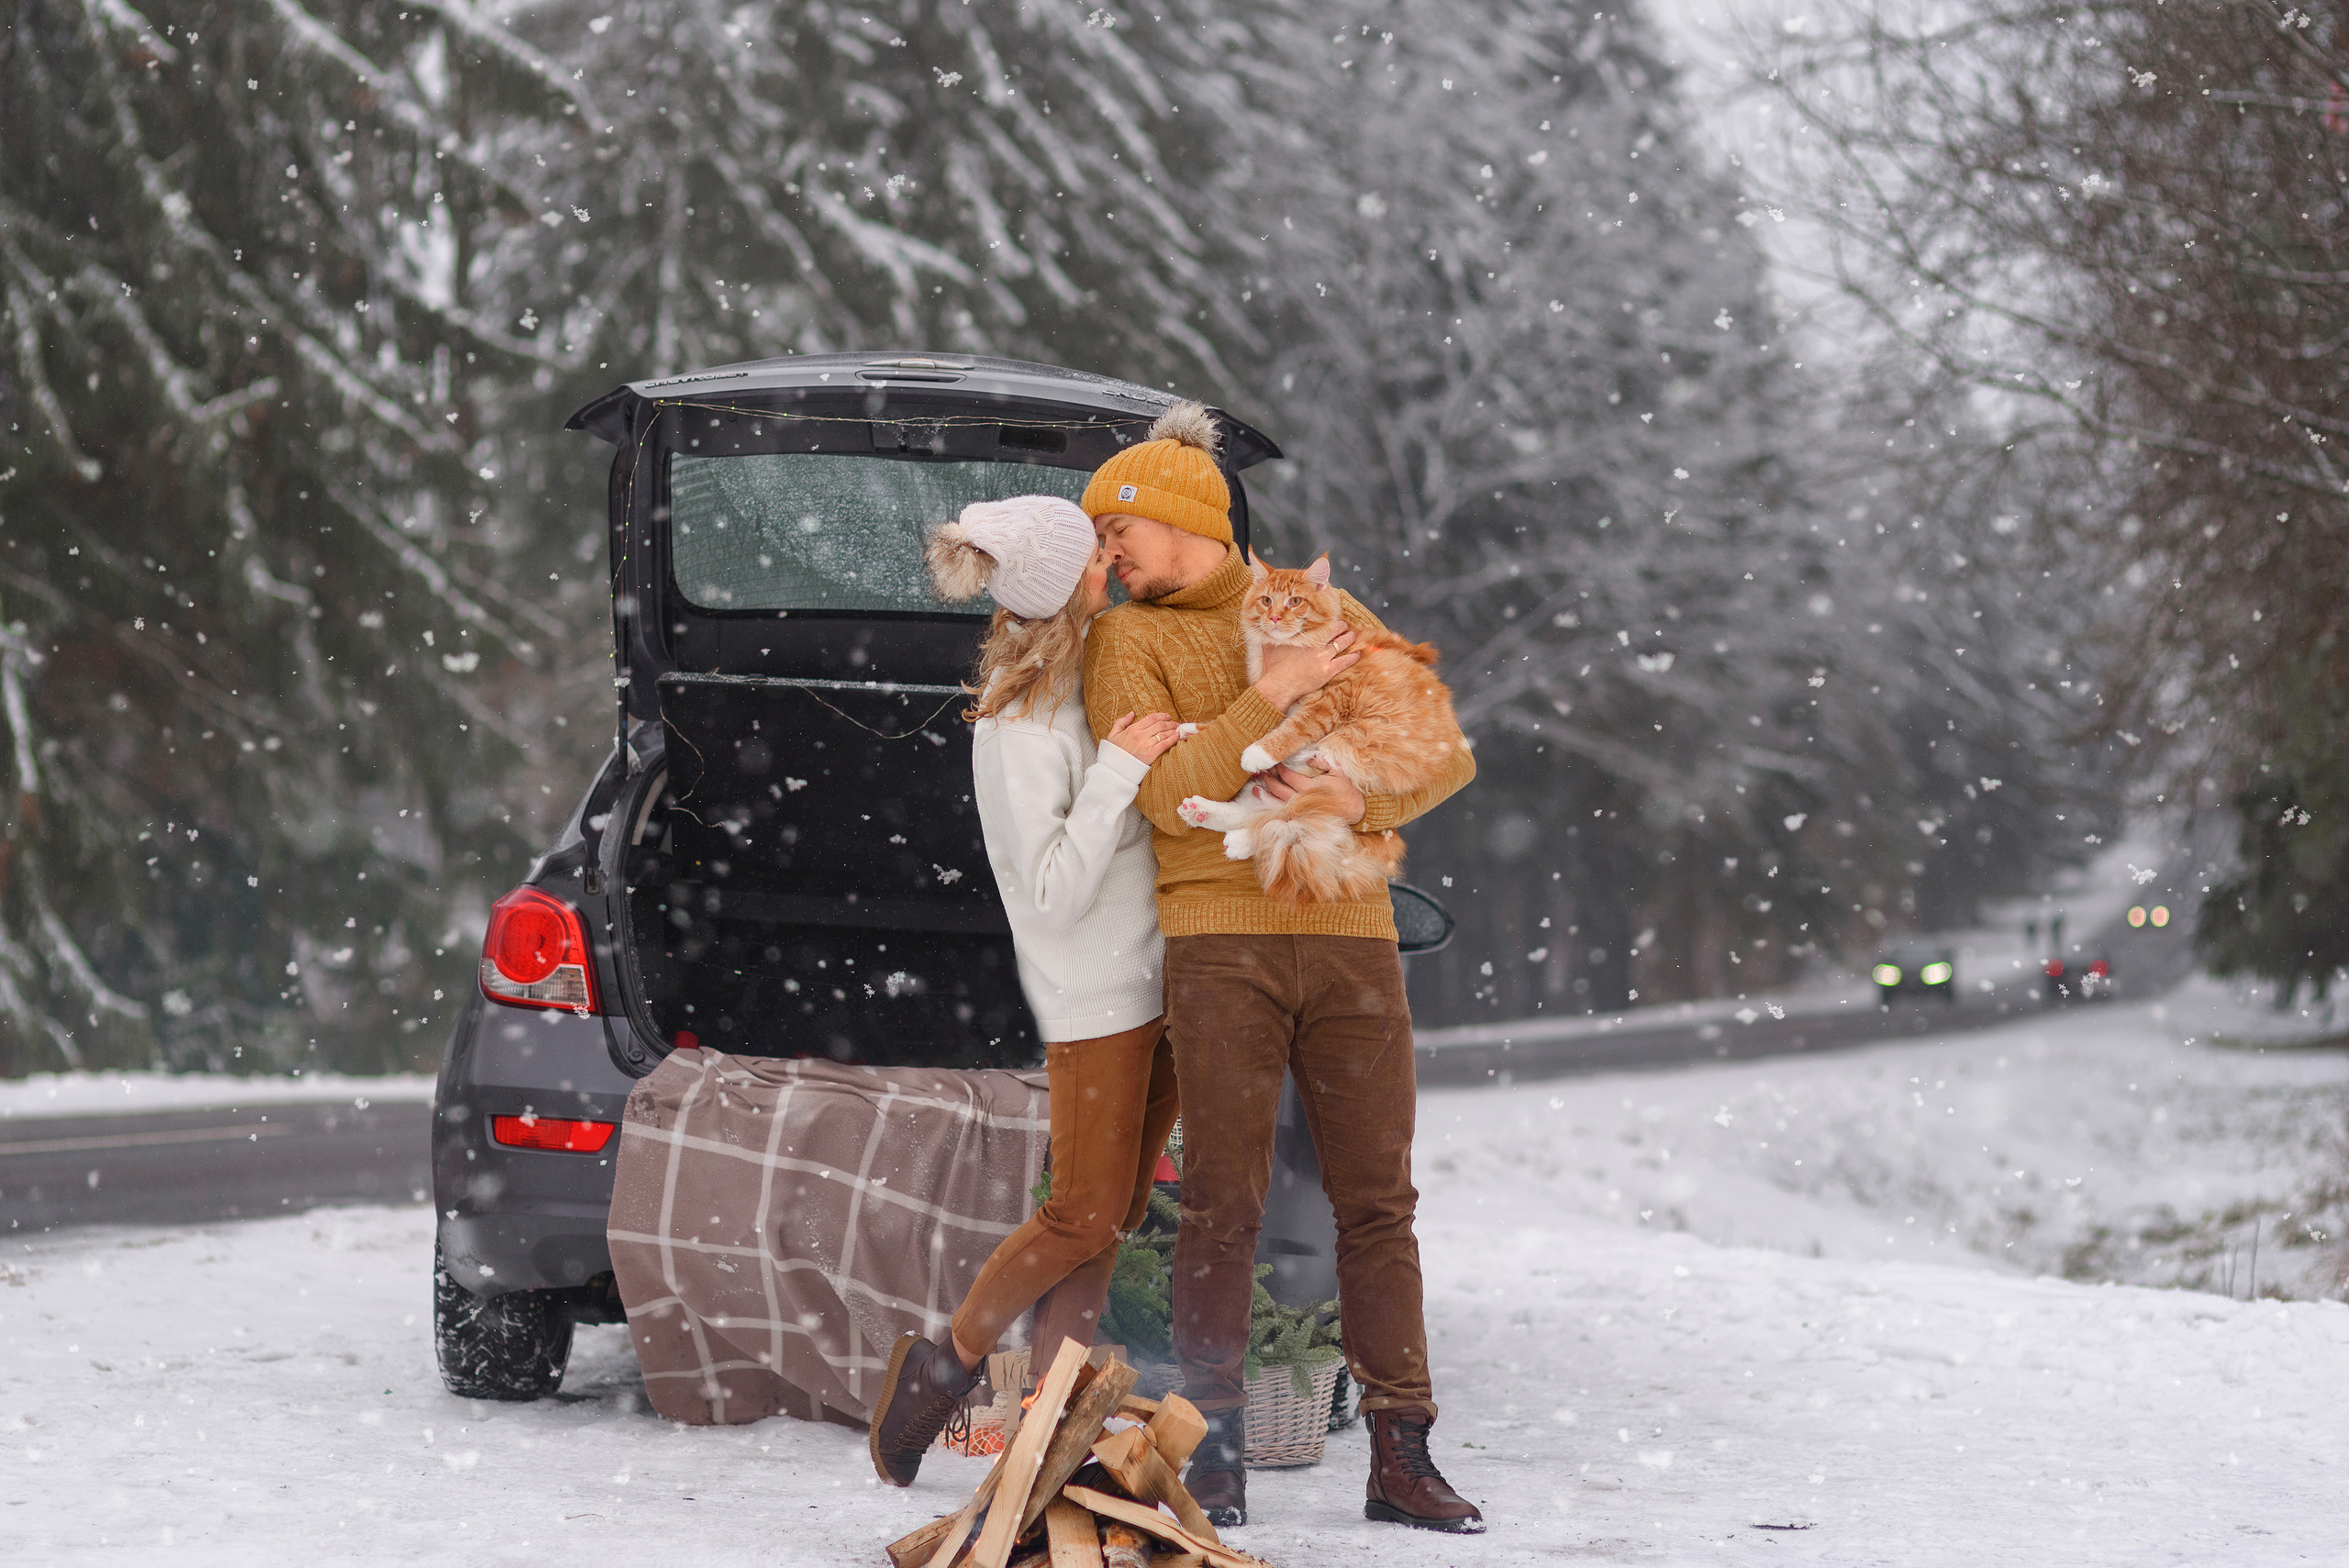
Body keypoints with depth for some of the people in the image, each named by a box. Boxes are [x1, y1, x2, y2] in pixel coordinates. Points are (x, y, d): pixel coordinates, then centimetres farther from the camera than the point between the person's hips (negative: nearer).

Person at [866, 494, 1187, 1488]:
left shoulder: (1090, 682, 7)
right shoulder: (1019, 726, -18)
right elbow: (1056, 891, -20)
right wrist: (1118, 770, -25)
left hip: (1150, 979, 8)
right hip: (1093, 996, -8)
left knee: (1113, 1219, 7)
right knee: (1086, 1216, -6)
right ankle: (947, 1362, 11)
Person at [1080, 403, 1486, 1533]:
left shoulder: (1323, 611, 14)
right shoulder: (1128, 642, 8)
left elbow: (1447, 751, 10)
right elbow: (1167, 794, -8)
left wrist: (1363, 797, -9)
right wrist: (1273, 696, -13)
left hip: (1350, 936, 2)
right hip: (1221, 942, -2)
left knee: (1377, 1200, 1)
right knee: (1223, 1205, -5)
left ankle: (1401, 1459, 4)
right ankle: (1217, 1458, 2)